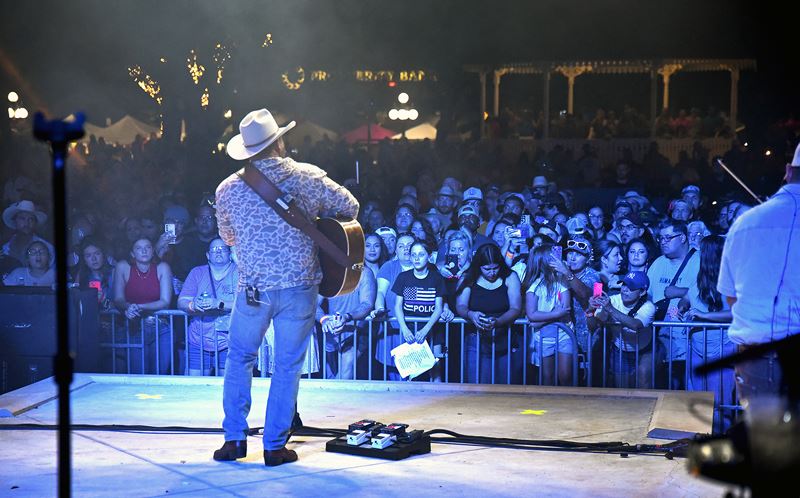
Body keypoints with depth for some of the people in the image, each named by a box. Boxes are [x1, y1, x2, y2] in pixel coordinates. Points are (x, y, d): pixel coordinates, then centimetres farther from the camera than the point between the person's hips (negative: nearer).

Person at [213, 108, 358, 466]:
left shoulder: (228, 189, 1)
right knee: (287, 366, 9)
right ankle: (275, 446, 12)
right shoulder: (307, 177, -4)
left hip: (253, 288, 1)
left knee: (239, 358, 19)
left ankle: (234, 438, 17)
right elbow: (350, 207, 6)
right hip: (299, 286, -1)